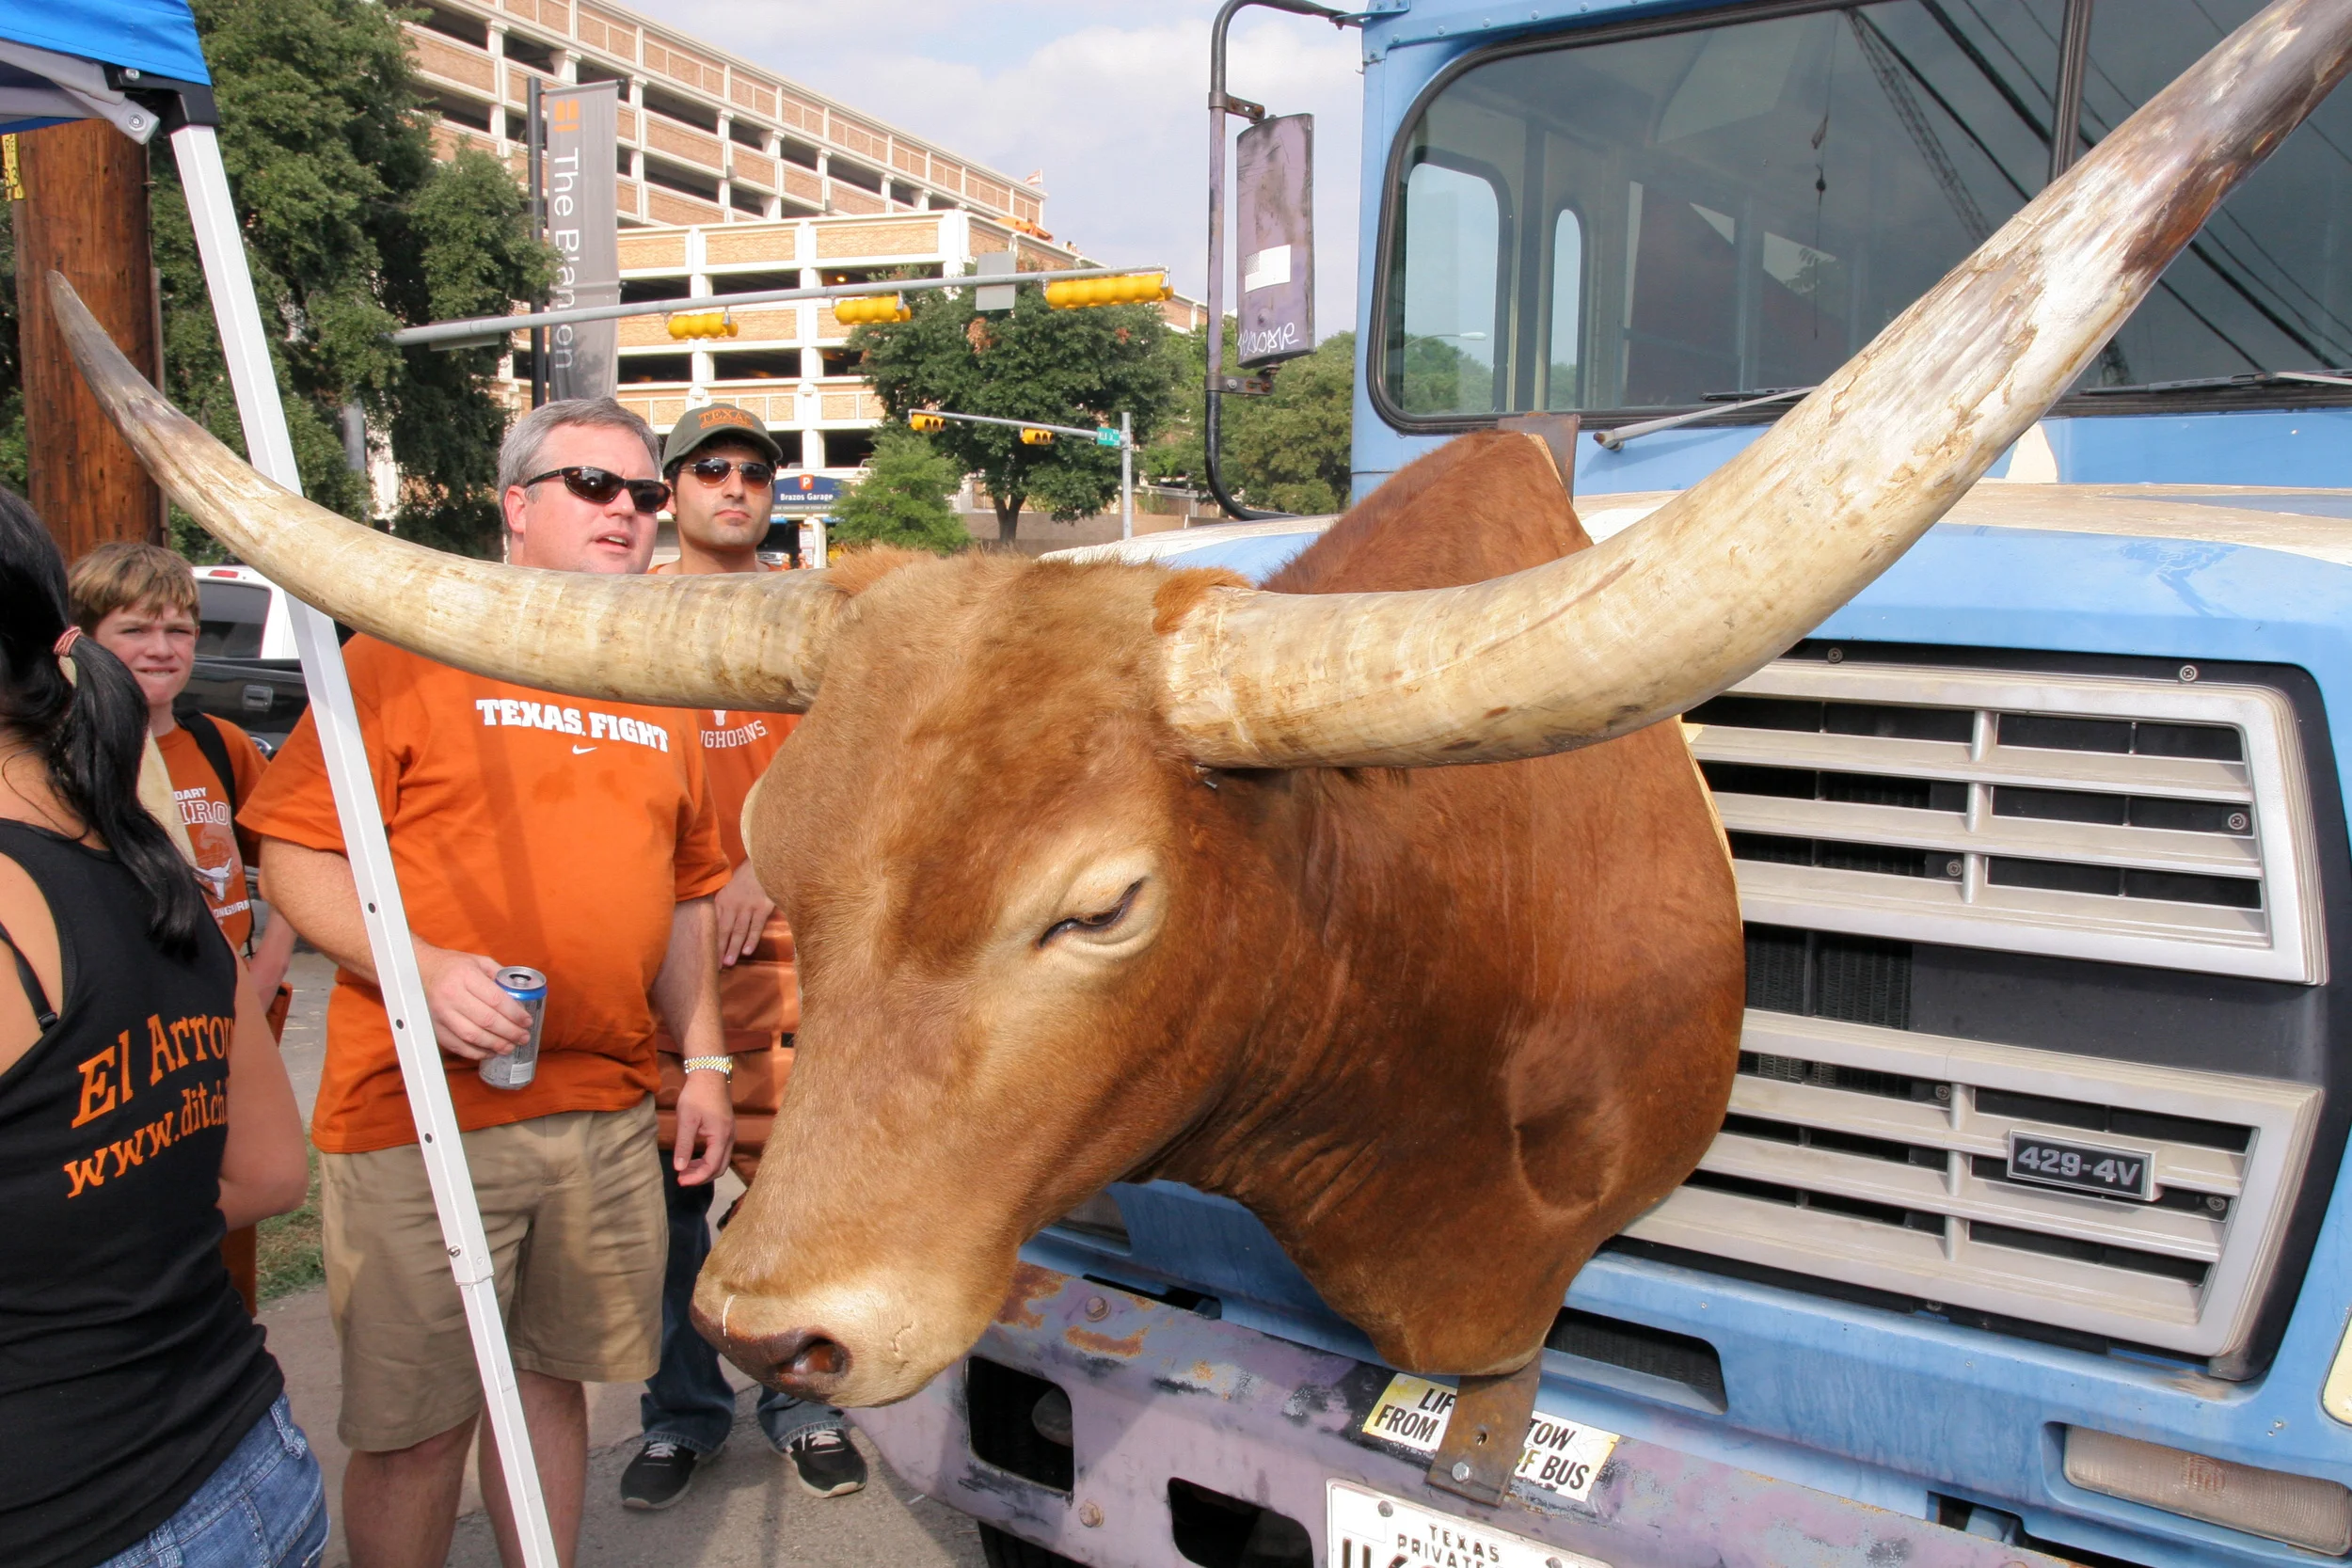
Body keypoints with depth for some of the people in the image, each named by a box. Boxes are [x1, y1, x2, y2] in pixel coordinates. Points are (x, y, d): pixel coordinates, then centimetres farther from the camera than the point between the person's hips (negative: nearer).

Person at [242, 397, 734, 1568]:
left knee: (551, 1380, 17)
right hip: (419, 1117, -5)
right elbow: (293, 853, -7)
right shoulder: (413, 648, -4)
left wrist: (704, 1063, 13)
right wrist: (422, 967, -21)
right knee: (416, 1427, 5)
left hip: (607, 1117, 5)